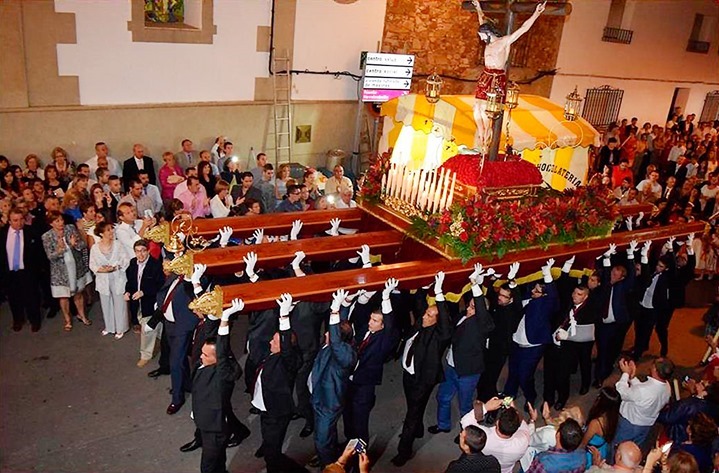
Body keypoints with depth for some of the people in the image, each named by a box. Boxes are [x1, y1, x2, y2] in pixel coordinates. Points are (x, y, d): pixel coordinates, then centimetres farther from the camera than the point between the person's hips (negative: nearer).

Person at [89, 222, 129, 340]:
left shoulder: (118, 244, -8)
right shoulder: (95, 248, -5)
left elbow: (125, 260, -7)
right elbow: (92, 265, -2)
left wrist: (115, 267, -21)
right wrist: (101, 269, -20)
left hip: (118, 279, -1)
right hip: (103, 280, 2)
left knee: (119, 303, 6)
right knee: (106, 304, 15)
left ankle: (120, 328, 20)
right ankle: (109, 326, 34)